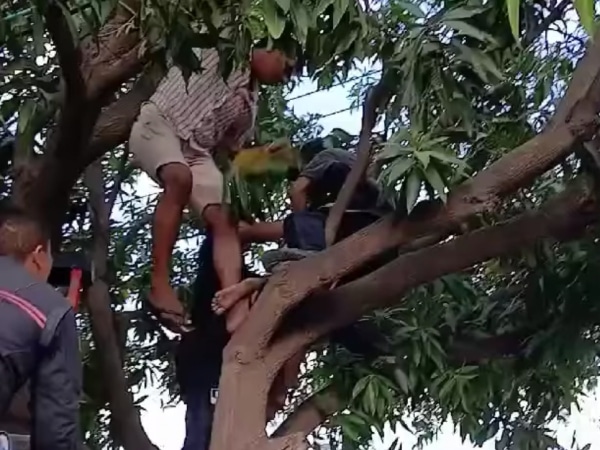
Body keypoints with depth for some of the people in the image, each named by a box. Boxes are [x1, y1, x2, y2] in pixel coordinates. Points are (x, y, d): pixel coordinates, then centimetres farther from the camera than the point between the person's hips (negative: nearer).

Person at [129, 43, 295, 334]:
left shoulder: (249, 107, 20)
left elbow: (228, 151, 22)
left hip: (197, 149, 7)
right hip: (158, 124, -7)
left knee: (224, 221, -16)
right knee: (180, 178, -38)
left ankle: (235, 310, -28)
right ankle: (159, 286, -36)